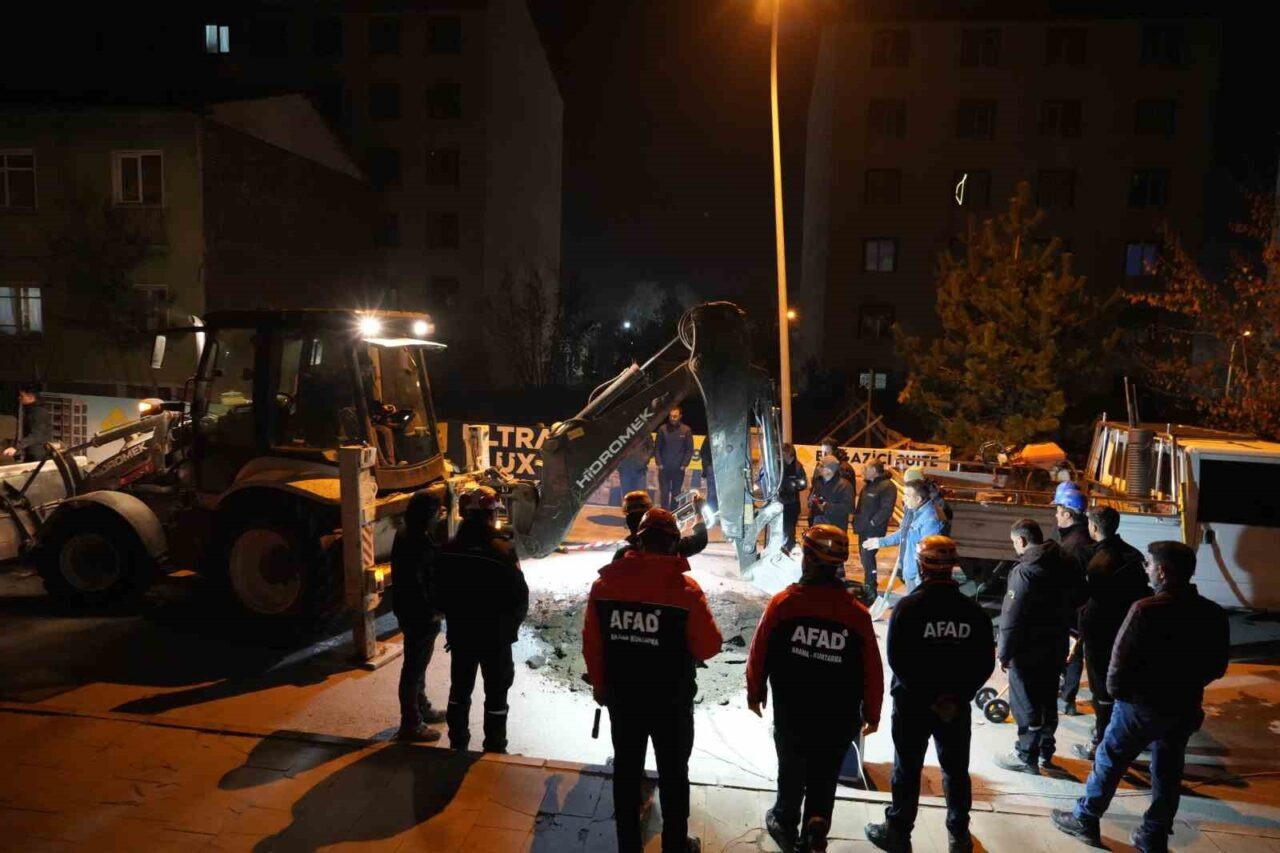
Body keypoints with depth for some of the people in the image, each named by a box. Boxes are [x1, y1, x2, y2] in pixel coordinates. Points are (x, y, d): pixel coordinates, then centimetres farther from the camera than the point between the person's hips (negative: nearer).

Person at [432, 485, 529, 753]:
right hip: (495, 635, -4)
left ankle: (457, 744, 31)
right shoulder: (502, 550, -21)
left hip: (460, 633, 5)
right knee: (496, 694, 10)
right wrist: (512, 625, 2)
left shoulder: (449, 550, -7)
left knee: (459, 690, 20)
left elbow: (438, 593, 2)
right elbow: (520, 595, -16)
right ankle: (494, 750, 19)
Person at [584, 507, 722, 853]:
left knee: (626, 770, 19)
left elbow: (591, 643, -3)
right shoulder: (685, 588, -20)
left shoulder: (604, 582, -10)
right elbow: (708, 647, -12)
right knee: (673, 773, 17)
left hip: (622, 697, 3)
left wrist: (600, 685, 11)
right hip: (671, 700, -3)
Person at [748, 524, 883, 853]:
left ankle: (786, 823, 42)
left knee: (791, 770, 24)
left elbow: (759, 653, -11)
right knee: (825, 776, 22)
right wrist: (872, 713, 8)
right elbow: (872, 671, -9)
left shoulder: (782, 603, -18)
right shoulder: (857, 613, -15)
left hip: (790, 711, 1)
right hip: (839, 717, 0)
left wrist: (755, 692, 8)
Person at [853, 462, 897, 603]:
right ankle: (868, 586, 29)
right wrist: (857, 519, 13)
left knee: (867, 557, -11)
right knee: (864, 557, 15)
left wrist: (873, 522, -20)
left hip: (874, 530, -9)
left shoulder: (887, 486, -15)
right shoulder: (868, 485, 15)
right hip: (864, 528, 9)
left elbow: (886, 509, -22)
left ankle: (871, 591, -2)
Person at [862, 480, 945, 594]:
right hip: (909, 570, 10)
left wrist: (922, 577, -26)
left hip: (919, 574, -10)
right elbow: (902, 533, 20)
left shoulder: (930, 519, -27)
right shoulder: (913, 511, 5)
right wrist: (880, 541, 24)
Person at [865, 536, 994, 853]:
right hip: (956, 706, 3)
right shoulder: (973, 611, -5)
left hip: (912, 703, -3)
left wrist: (925, 696, -10)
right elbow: (985, 664, -4)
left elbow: (897, 660, -18)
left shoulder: (907, 607, -16)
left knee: (907, 769, 11)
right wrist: (957, 696, -3)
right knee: (956, 769, 19)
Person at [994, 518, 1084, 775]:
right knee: (1048, 699, 20)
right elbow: (1074, 603, 11)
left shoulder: (1025, 571, -23)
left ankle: (1026, 757, 15)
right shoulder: (1066, 564, 1)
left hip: (1030, 649, -8)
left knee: (1026, 703, 5)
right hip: (1057, 645, 8)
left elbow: (1012, 618, -21)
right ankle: (1046, 750, 33)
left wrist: (1004, 652, -12)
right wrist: (1061, 630, 20)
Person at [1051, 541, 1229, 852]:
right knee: (1168, 774, 17)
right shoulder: (1214, 614, -3)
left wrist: (1115, 690, -2)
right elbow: (1217, 667, 8)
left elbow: (1121, 660, -21)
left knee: (1109, 763, 11)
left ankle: (1084, 821, 24)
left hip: (1142, 705, -5)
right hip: (1185, 708, 5)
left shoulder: (1146, 610, -24)